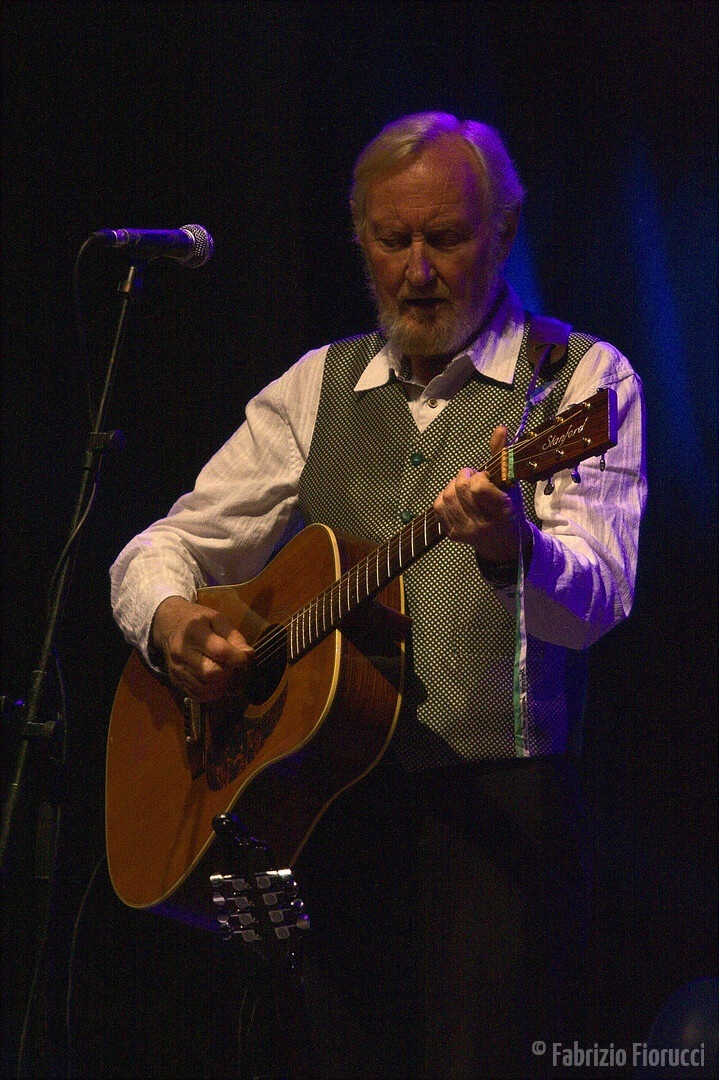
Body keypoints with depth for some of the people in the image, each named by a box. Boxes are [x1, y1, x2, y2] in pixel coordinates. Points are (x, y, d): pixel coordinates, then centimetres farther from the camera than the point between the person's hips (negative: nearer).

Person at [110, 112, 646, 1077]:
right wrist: (169, 618, -7)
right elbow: (161, 548, 16)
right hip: (338, 807, 4)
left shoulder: (580, 381, 2)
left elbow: (593, 601, -14)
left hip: (499, 810, -4)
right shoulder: (317, 389, 16)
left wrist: (513, 550, -36)